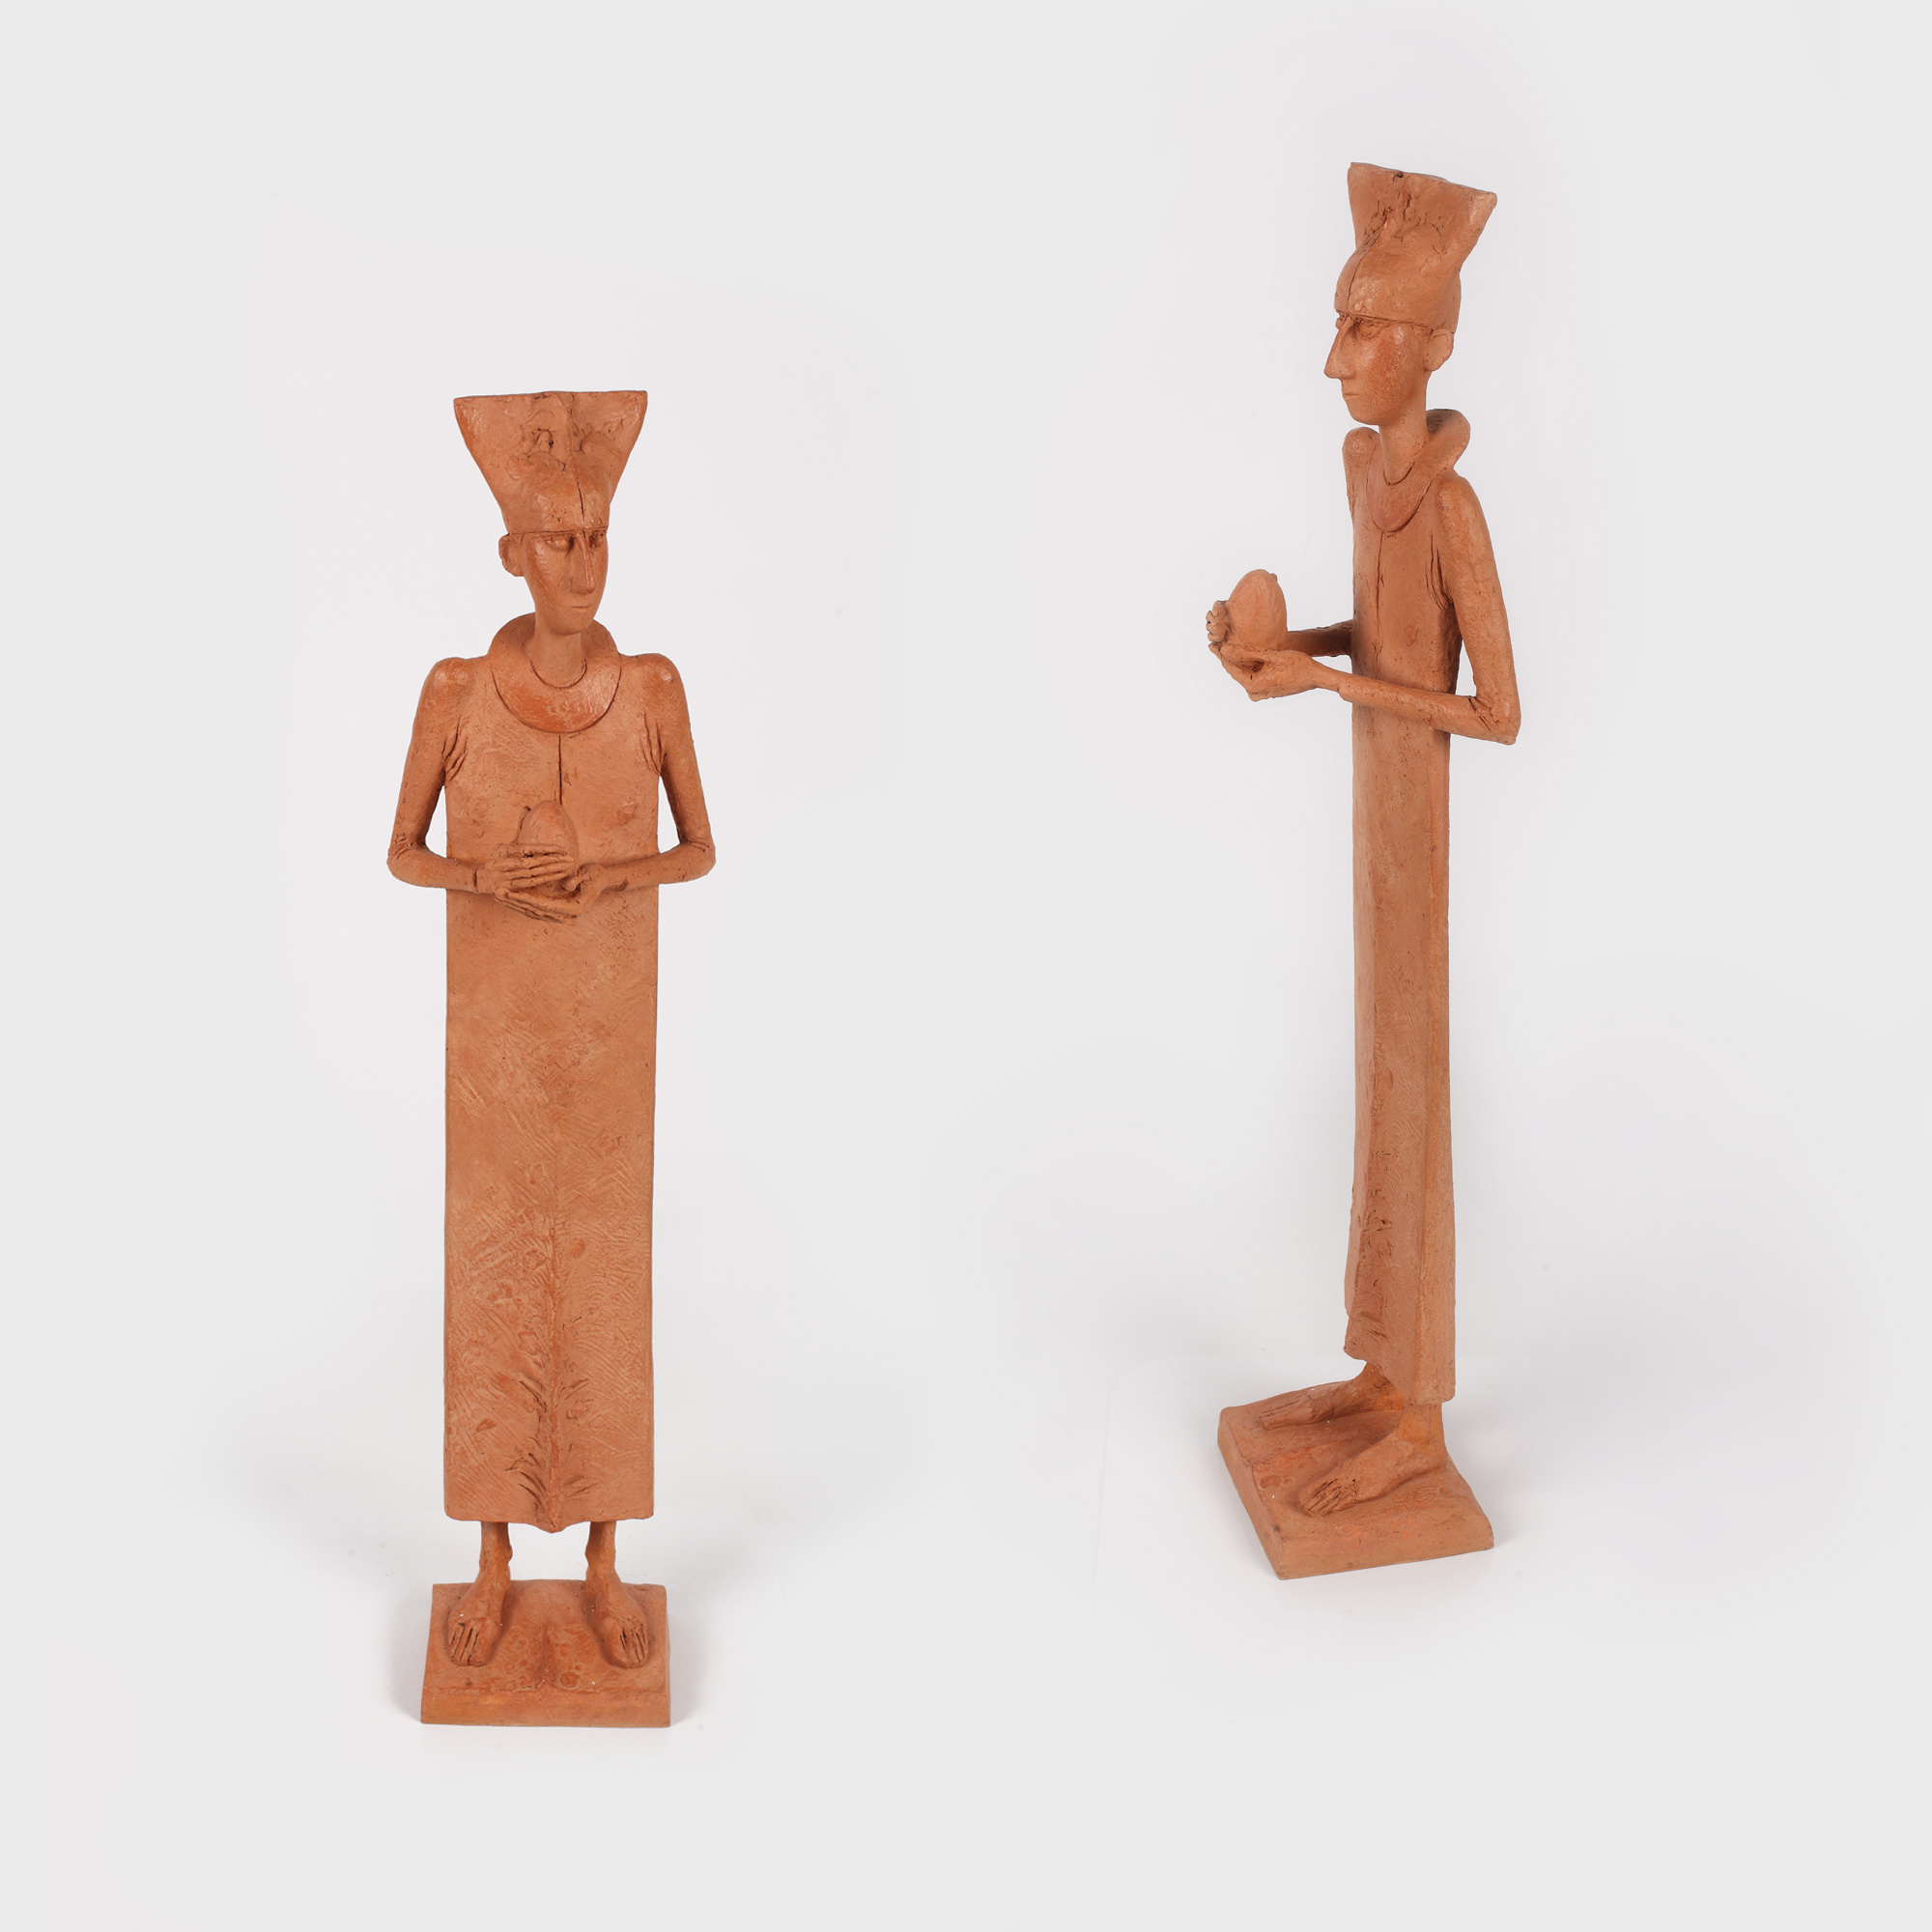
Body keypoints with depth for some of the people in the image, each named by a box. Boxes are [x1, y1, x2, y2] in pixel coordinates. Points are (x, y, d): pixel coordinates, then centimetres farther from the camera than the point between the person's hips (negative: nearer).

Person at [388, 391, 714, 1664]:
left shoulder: (654, 689, -5)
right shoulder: (455, 691, -7)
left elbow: (700, 851, 3)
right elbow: (403, 854, 2)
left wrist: (610, 876, -19)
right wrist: (490, 878, -21)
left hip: (611, 1028, 0)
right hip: (494, 1025, 0)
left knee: (607, 1283, 7)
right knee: (490, 1281, 7)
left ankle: (604, 1562, 23)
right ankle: (494, 1564, 24)